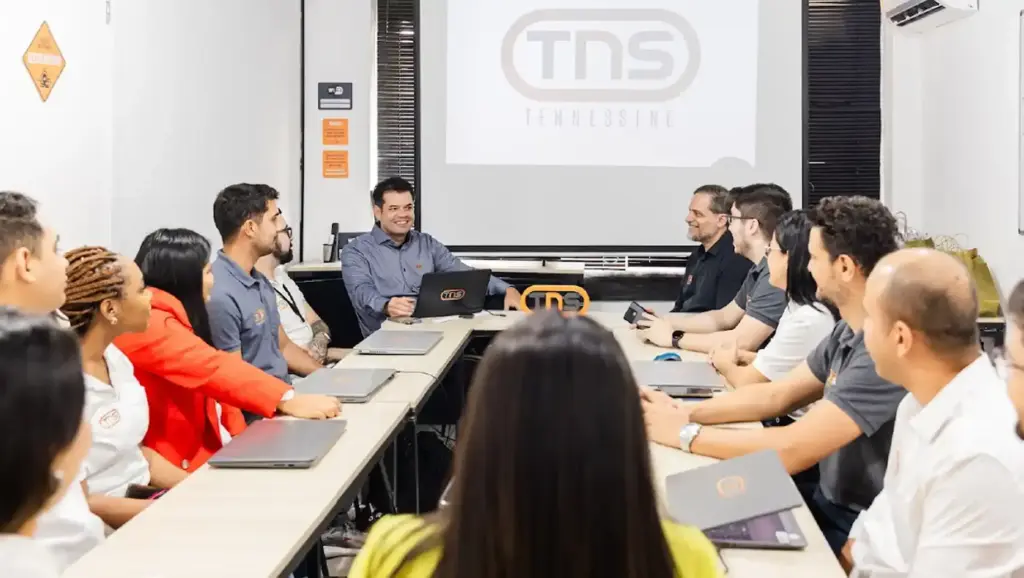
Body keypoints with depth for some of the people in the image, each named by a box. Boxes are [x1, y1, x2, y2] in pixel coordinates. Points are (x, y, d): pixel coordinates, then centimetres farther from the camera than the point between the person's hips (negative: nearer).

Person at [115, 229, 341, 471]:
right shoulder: (148, 325, -17)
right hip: (179, 469, -10)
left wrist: (240, 435, -5)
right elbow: (212, 368, -28)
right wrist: (286, 400, -36)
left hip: (211, 449, 10)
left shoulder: (172, 319, 17)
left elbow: (211, 376, 10)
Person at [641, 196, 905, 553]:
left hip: (859, 532, -8)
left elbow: (790, 451, -29)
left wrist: (683, 433, -18)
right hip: (830, 503, 8)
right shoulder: (848, 331, 4)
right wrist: (686, 413, -2)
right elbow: (777, 395, 12)